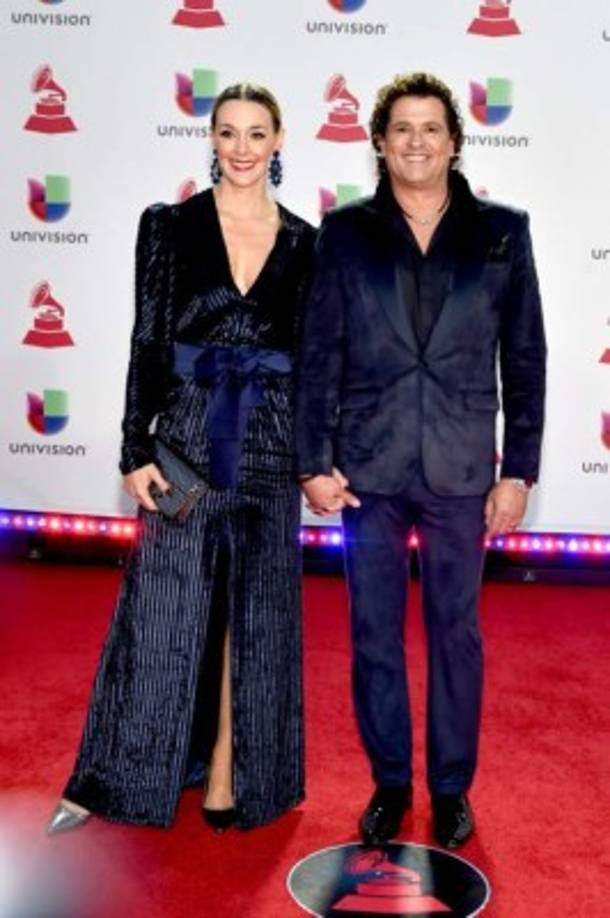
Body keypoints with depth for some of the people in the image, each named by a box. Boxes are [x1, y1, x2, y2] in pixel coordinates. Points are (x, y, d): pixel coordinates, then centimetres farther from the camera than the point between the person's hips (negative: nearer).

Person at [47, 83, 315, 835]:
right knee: (163, 610, 3)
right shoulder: (171, 224, 1)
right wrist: (136, 449, -8)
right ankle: (109, 779, 18)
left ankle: (227, 774, 22)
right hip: (188, 439, -2)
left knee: (253, 617, 8)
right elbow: (147, 342, -2)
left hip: (269, 449, 2)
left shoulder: (304, 242, 6)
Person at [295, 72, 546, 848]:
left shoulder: (501, 231, 2)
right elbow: (319, 354, 1)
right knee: (374, 633, 10)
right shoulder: (346, 232, 2)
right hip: (367, 464, 1)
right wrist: (315, 461, -4)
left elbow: (524, 358, 3)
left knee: (455, 631, 11)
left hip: (460, 467, 0)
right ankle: (389, 784, 28)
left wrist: (519, 469, -1)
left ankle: (452, 787, 28)